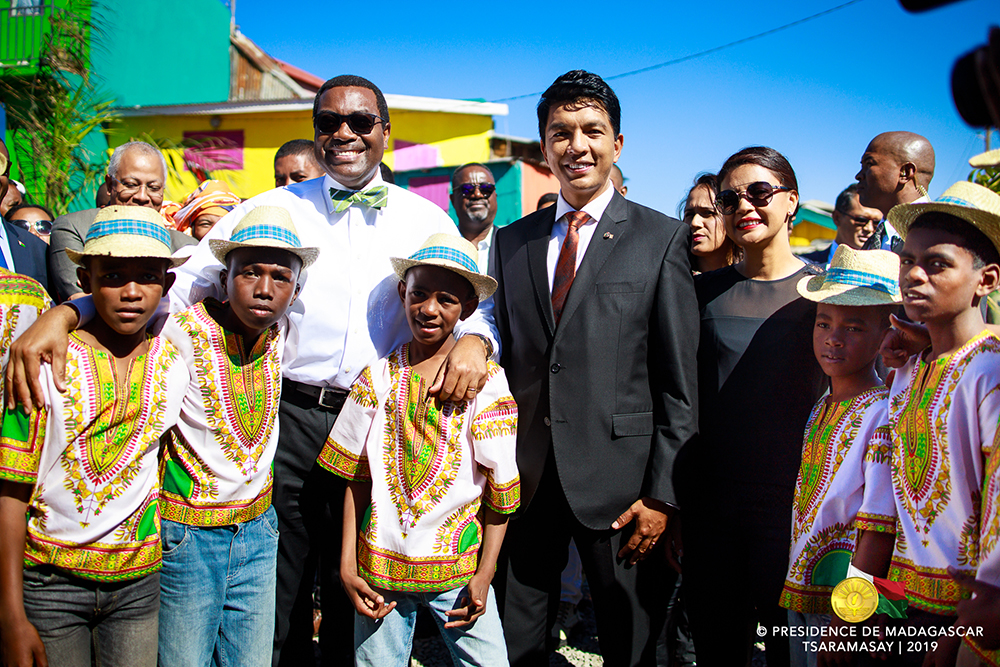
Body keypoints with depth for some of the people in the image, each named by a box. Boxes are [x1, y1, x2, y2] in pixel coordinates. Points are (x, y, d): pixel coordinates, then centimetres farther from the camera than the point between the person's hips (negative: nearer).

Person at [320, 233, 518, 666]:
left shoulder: (487, 382, -5)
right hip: (380, 567, 2)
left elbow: (500, 488, -3)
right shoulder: (377, 379, 2)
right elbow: (357, 481, 5)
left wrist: (484, 574, -6)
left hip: (457, 568, -1)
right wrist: (347, 566, 1)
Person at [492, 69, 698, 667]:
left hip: (618, 481, -3)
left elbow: (679, 382, -5)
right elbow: (506, 358, 12)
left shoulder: (663, 239, -2)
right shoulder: (512, 242, 10)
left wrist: (662, 492, -9)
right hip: (525, 478, 3)